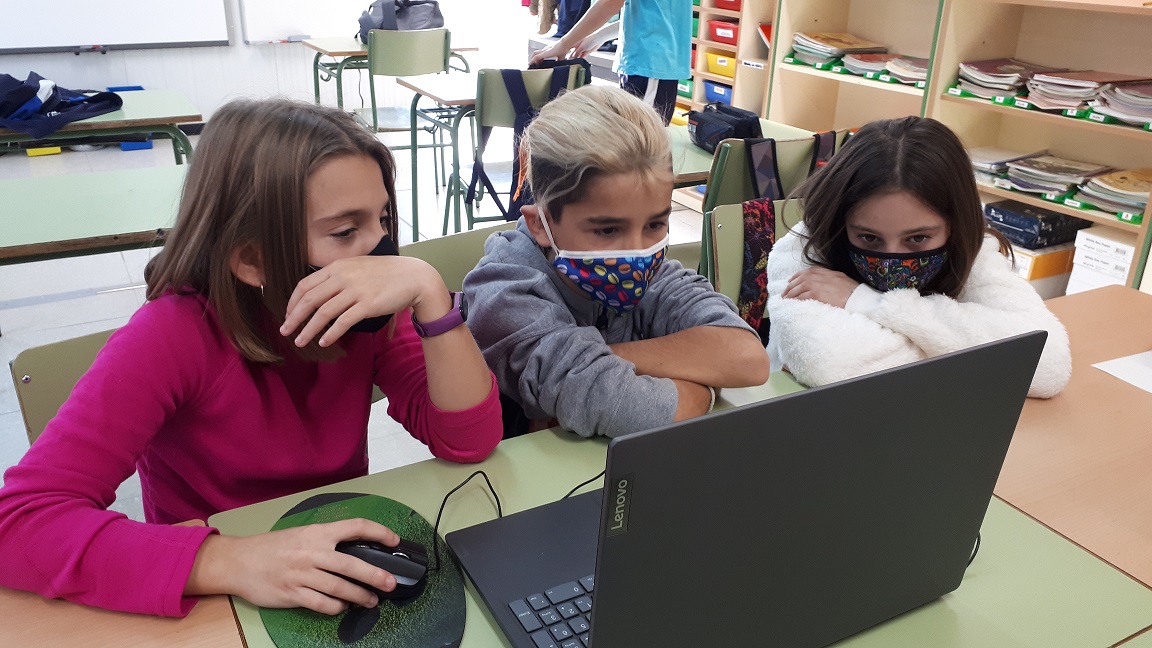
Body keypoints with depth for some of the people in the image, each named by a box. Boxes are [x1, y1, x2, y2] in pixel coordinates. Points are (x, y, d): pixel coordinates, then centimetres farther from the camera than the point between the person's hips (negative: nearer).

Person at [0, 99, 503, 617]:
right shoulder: (172, 337, -20)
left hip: (348, 585, 1)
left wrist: (427, 292, -30)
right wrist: (230, 563, -39)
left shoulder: (366, 314, -9)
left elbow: (471, 440, -17)